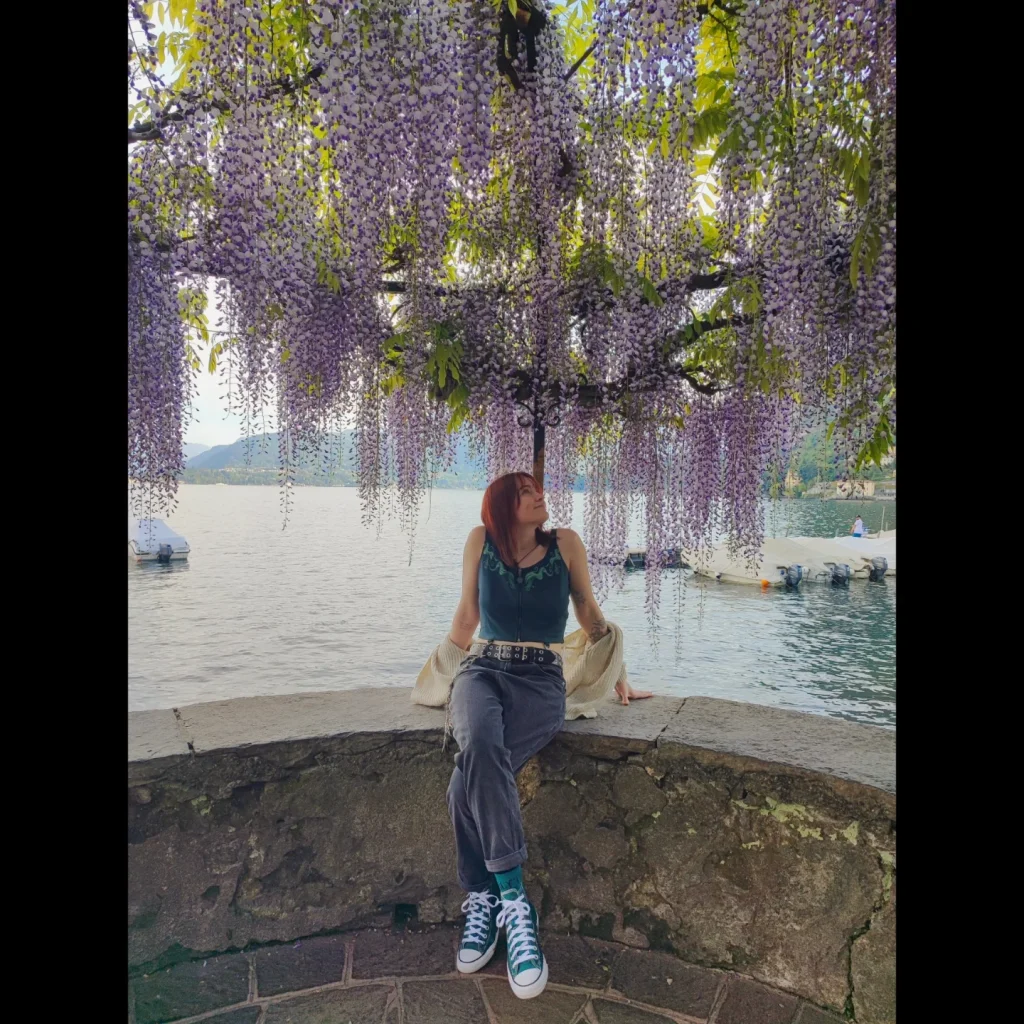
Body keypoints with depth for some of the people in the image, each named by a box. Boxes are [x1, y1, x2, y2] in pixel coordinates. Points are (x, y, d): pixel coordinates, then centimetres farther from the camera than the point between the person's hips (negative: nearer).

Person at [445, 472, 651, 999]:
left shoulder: (565, 544, 2)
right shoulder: (480, 541, 3)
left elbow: (590, 615, 14)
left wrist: (619, 679, 18)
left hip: (541, 682, -1)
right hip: (483, 672, 1)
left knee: (468, 782, -28)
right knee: (479, 744, -35)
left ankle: (483, 899, -10)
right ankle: (514, 900, -25)